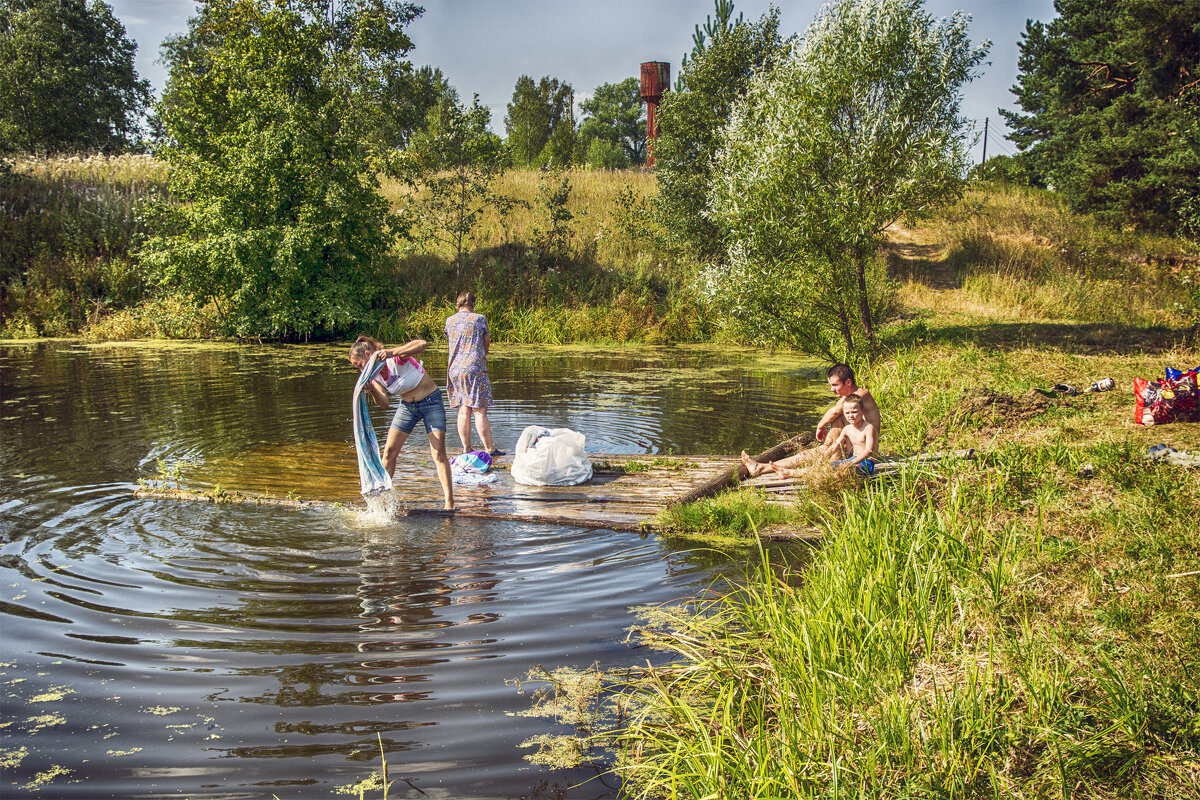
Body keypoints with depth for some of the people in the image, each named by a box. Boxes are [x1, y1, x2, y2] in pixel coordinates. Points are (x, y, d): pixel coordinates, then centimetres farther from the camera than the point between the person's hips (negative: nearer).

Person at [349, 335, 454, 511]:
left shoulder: (396, 358, -24)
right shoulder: (375, 374, -4)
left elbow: (422, 344, -41)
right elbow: (384, 402, -13)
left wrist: (393, 352, -51)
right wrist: (371, 390, -33)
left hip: (431, 402, -6)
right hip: (407, 406, 7)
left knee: (439, 453, -12)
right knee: (389, 450, 1)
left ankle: (449, 501, -8)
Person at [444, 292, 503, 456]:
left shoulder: (449, 321, 9)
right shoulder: (479, 319, 0)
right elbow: (487, 343, 10)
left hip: (454, 369, 4)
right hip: (475, 369, -4)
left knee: (463, 412, 7)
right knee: (480, 411, -4)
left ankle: (466, 450, 8)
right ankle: (490, 450, -2)